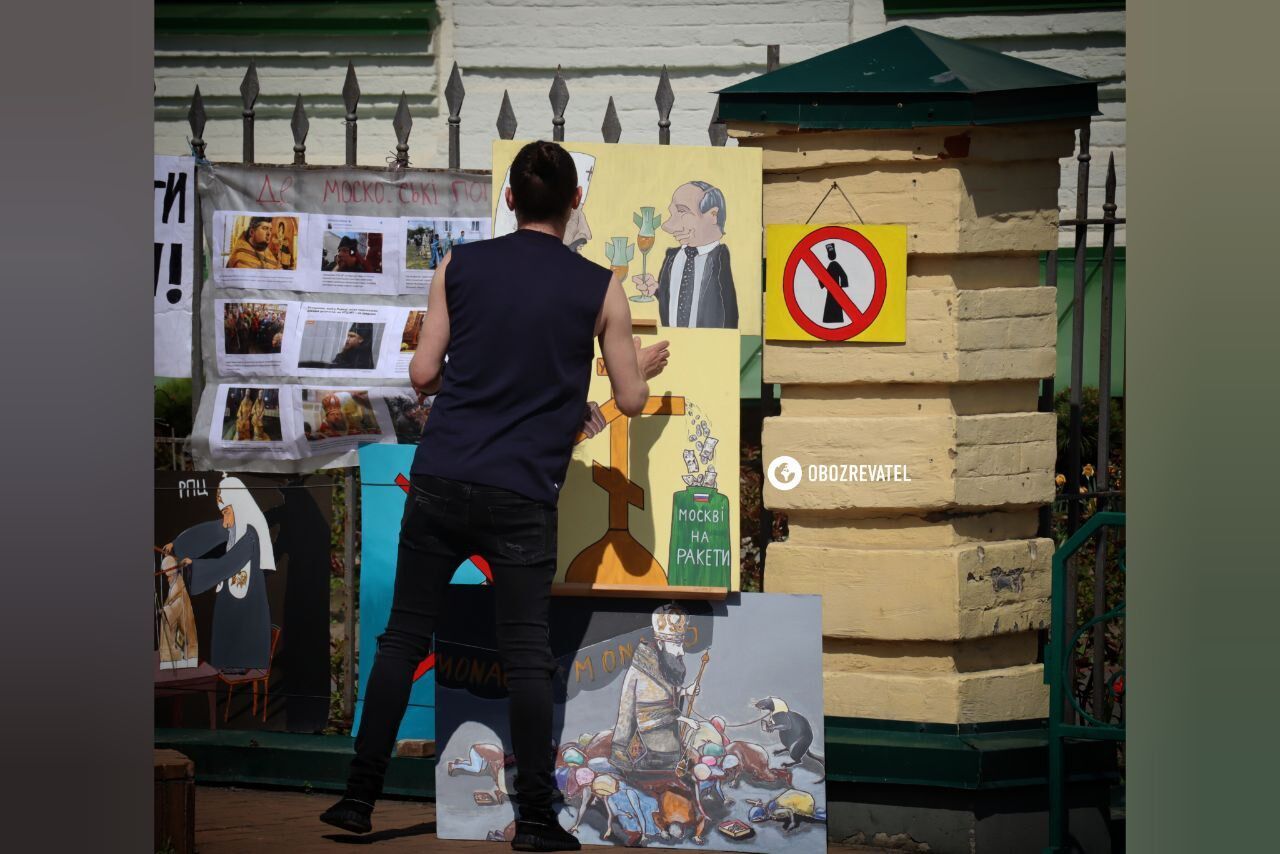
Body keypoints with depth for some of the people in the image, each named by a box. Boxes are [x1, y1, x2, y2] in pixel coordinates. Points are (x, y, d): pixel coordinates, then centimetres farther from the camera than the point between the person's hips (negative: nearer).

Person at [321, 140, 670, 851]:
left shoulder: (460, 266, 4)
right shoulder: (600, 288, 0)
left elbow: (423, 374, 6)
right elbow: (631, 399, 7)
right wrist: (648, 364, 29)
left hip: (439, 479, 2)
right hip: (521, 497, -2)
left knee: (404, 638, 8)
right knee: (527, 655, 2)